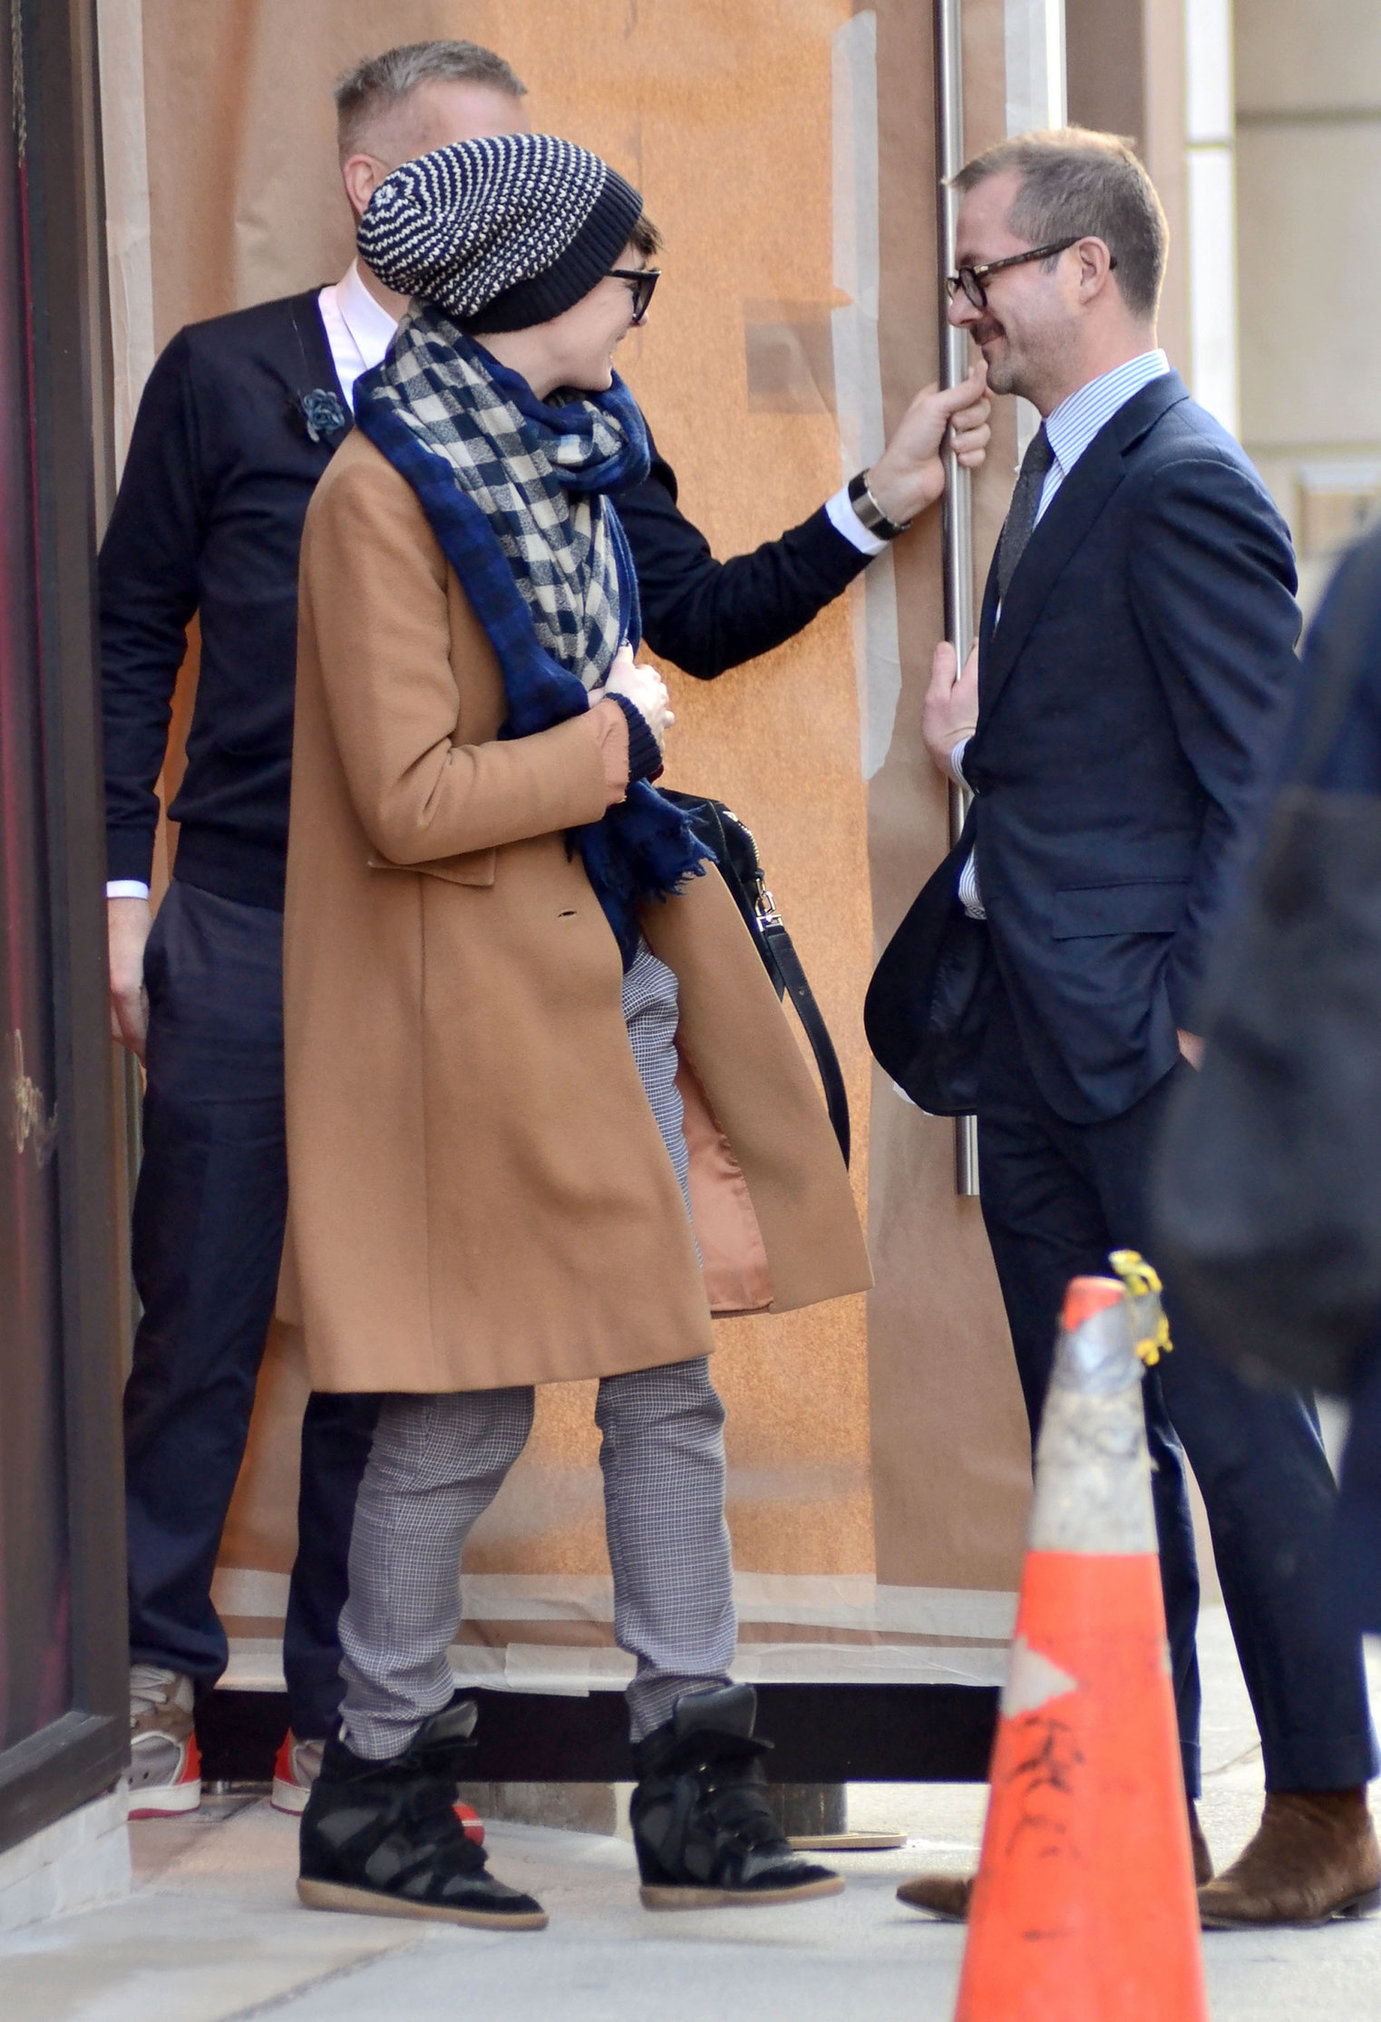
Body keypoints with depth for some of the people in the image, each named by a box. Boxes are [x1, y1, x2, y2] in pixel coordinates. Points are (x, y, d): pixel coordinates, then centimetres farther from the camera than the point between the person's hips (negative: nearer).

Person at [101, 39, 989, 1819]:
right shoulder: (225, 379, 3)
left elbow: (698, 618, 9)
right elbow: (133, 635, 6)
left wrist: (871, 510, -4)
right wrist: (119, 889, 0)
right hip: (242, 935, -2)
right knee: (203, 1318, 2)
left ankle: (343, 1717, 14)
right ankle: (155, 1673, 16)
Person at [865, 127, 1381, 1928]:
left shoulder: (1184, 483, -13)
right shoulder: (1060, 476, 16)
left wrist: (1208, 1017, -19)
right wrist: (983, 743, 4)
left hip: (1153, 1046, -10)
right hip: (1034, 1040, 10)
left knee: (1236, 1427, -2)